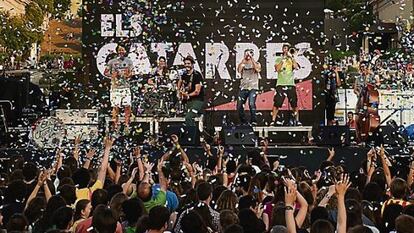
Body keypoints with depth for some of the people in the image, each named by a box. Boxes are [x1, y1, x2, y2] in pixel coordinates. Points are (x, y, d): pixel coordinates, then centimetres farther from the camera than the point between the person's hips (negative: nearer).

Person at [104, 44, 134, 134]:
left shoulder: (128, 61, 10)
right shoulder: (112, 62, 5)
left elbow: (131, 72, 6)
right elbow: (105, 73, 7)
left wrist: (128, 75, -16)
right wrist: (113, 75, -10)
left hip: (126, 87, 1)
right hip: (115, 87, -1)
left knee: (127, 106, -5)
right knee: (116, 107, -1)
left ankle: (127, 125, 3)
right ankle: (116, 127, 6)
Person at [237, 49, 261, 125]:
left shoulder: (256, 64, 9)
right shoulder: (242, 64, 13)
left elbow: (258, 69, -15)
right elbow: (239, 70, -10)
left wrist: (252, 58, -14)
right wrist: (244, 59, -12)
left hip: (253, 88, -3)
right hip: (243, 88, 3)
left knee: (251, 104, -22)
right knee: (239, 106, -1)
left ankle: (253, 121, -14)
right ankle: (243, 122, 15)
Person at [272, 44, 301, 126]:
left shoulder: (292, 59, 13)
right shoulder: (278, 59, 12)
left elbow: (296, 67, -5)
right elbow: (277, 69, -5)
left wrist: (291, 57, -6)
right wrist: (283, 60, -6)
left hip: (291, 84, 1)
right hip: (280, 84, -1)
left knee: (294, 104, 0)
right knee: (277, 103, -8)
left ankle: (297, 120, 8)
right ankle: (273, 120, -4)